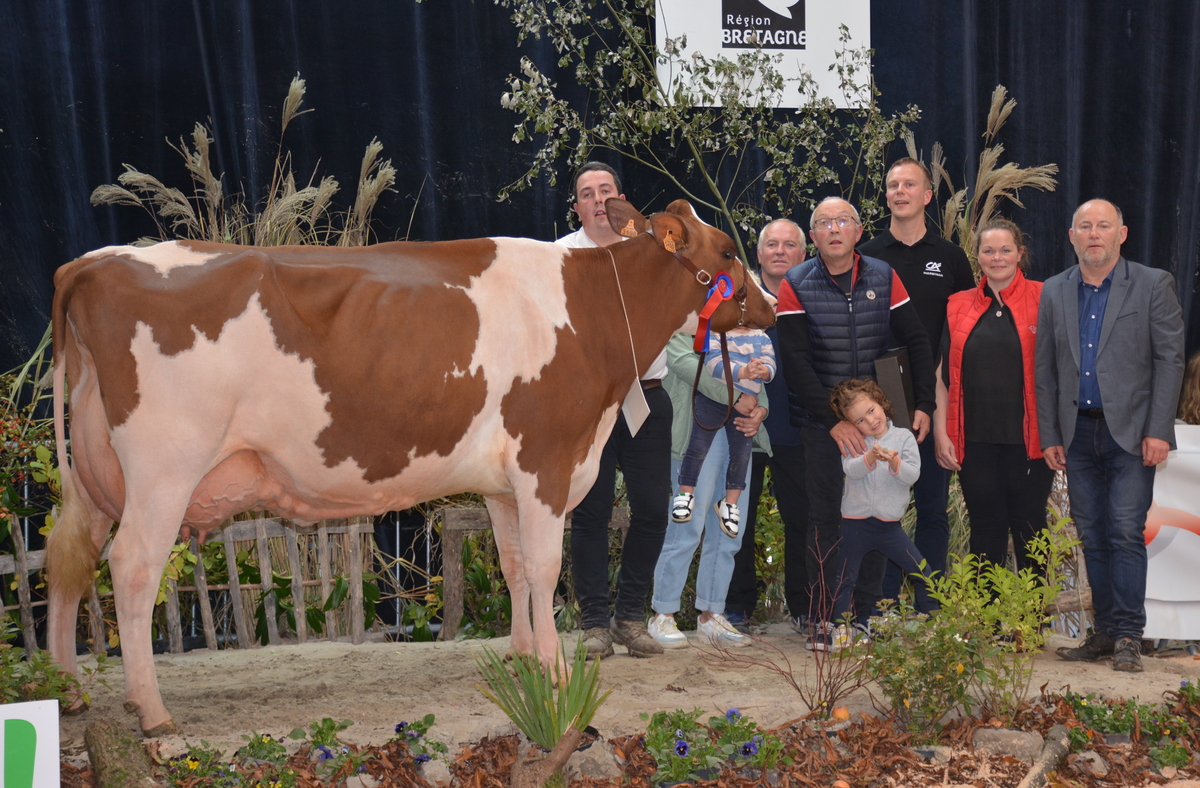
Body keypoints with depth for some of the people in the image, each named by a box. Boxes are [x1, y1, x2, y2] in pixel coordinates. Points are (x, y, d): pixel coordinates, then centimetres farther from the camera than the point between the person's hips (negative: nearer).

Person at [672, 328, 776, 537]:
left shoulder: (761, 337, 6)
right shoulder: (713, 333, -7)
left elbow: (770, 366, -3)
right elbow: (715, 364, -21)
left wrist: (763, 371, -29)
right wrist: (743, 372, -37)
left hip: (746, 404, 4)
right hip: (711, 401, -4)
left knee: (742, 454, 6)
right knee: (698, 446, 0)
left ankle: (730, 504, 21)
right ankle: (685, 494, 17)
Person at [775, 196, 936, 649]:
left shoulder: (884, 279, 4)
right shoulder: (796, 286, -4)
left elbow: (917, 342, 8)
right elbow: (794, 363, -9)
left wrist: (924, 405, -2)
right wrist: (833, 421, -14)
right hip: (821, 423, -2)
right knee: (825, 517, -1)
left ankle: (866, 617, 13)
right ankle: (822, 620, 5)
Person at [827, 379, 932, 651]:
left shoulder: (904, 437, 1)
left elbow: (912, 475, -7)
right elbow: (851, 469, -17)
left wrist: (895, 462, -26)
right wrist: (871, 457, -34)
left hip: (890, 524, 1)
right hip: (856, 523, -1)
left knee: (922, 572, 1)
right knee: (845, 578, 4)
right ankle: (839, 627, 17)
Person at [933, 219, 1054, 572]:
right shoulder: (959, 307, 8)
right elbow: (943, 374, 9)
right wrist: (940, 432, 2)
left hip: (1027, 438, -2)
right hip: (975, 439, 2)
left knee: (1028, 525, 7)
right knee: (985, 526, 8)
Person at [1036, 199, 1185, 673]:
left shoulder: (1153, 285, 0)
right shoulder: (1054, 292, 10)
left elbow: (1170, 360, -3)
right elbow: (1045, 370, 11)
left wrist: (1158, 431, -11)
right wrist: (1048, 435, 5)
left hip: (1130, 430, -4)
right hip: (1078, 432, 4)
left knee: (1126, 532, -8)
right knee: (1092, 536, 6)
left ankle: (1129, 636, -1)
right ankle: (1105, 631, 14)